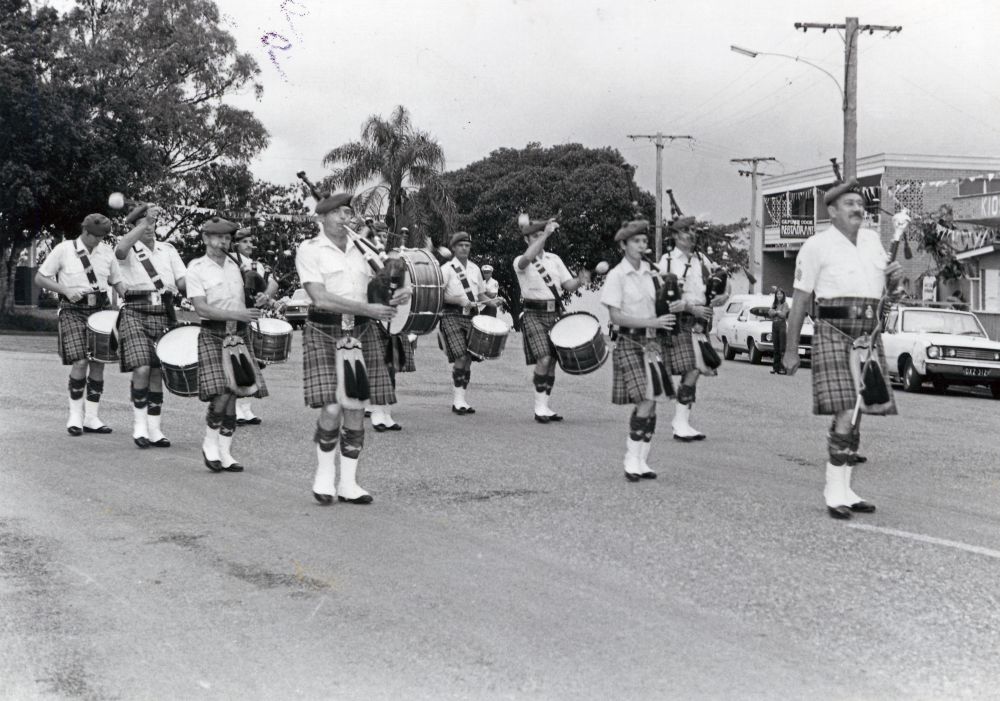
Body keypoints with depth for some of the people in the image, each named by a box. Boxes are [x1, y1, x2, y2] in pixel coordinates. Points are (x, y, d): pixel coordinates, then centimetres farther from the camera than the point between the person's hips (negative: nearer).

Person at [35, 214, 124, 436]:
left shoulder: (107, 251, 8)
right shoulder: (64, 249, -3)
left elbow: (117, 281, 16)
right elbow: (40, 278, 0)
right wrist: (66, 290, -15)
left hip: (100, 309, 4)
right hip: (73, 311, -4)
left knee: (98, 363, 1)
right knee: (80, 361, -15)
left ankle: (91, 417, 11)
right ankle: (75, 415, 0)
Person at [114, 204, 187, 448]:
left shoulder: (168, 250, 15)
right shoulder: (130, 249, 2)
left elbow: (182, 281, 10)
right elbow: (120, 250, -24)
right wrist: (144, 223, -26)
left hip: (162, 315, 4)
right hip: (136, 313, -4)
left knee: (157, 373, 6)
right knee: (141, 369, -17)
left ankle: (154, 429, 13)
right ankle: (139, 426, -5)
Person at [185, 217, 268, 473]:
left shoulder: (236, 264, 12)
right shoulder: (196, 268, -4)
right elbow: (201, 308, -14)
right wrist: (236, 314, -21)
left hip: (238, 335, 5)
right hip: (213, 335, -5)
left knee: (232, 396, 3)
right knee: (221, 394, -17)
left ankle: (225, 453, 9)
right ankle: (210, 443, 5)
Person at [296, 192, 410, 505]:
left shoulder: (362, 247, 12)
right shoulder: (309, 250, -3)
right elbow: (320, 298, -14)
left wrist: (398, 294, -7)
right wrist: (366, 308, -20)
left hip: (361, 332, 4)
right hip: (325, 332, -4)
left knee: (356, 409, 3)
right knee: (332, 408, -13)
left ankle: (348, 483, 13)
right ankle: (324, 473, 10)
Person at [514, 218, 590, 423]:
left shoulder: (554, 259, 12)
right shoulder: (520, 262, -3)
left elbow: (568, 285, 8)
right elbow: (527, 258, -29)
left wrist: (580, 281, -15)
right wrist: (546, 233, -33)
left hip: (555, 313, 5)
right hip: (533, 315, -5)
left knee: (552, 362, 7)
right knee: (543, 359, -17)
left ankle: (545, 406, 17)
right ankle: (539, 407, -6)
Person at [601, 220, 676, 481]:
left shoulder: (651, 273, 11)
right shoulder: (616, 276, -6)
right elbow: (615, 317, -13)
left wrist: (667, 315, 3)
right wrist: (651, 322, -18)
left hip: (655, 342, 6)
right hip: (631, 344, -6)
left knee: (651, 405, 4)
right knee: (645, 402, -16)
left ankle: (641, 460, 11)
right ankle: (632, 460, -5)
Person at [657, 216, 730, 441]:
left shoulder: (701, 259, 15)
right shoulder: (667, 261, -2)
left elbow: (723, 280, 23)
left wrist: (724, 295, 0)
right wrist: (691, 308, -16)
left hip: (701, 320, 6)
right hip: (679, 322, -6)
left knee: (694, 372, 4)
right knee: (692, 371, -15)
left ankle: (682, 421, 12)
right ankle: (680, 423, -9)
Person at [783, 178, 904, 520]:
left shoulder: (872, 239, 14)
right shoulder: (816, 246, -4)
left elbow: (888, 285, 28)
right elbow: (801, 299, -5)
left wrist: (895, 275, 3)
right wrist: (791, 350, -6)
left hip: (868, 333, 6)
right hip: (834, 332, -6)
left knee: (855, 415, 8)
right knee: (845, 414, -15)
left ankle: (844, 489, 15)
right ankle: (834, 491, -8)